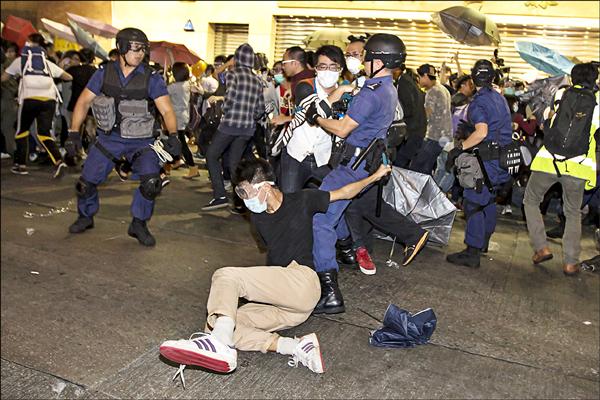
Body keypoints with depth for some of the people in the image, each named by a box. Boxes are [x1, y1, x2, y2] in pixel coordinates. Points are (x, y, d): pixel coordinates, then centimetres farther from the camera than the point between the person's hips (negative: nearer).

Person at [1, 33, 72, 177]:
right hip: (49, 99, 2)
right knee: (44, 133, 4)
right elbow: (68, 77, 31)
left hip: (30, 99, -2)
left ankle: (21, 165, 17)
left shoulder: (20, 60, 20)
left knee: (22, 130, 17)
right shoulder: (48, 63, 24)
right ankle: (59, 161, -19)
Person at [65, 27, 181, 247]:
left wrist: (173, 135, -33)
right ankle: (85, 217, 34)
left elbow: (167, 110, -15)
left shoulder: (151, 78, -9)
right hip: (109, 138, 2)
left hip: (141, 142, -2)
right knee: (86, 183, 2)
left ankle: (139, 224, 0)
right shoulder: (104, 73, -2)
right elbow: (84, 101, 4)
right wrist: (74, 132, -3)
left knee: (151, 182, -23)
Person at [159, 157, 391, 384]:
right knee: (214, 325, -14)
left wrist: (375, 176, 12)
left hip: (301, 279, -7)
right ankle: (296, 347, -26)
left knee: (226, 276, -23)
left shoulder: (302, 200, 7)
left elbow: (343, 193, 13)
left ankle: (220, 345, -48)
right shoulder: (257, 217, 22)